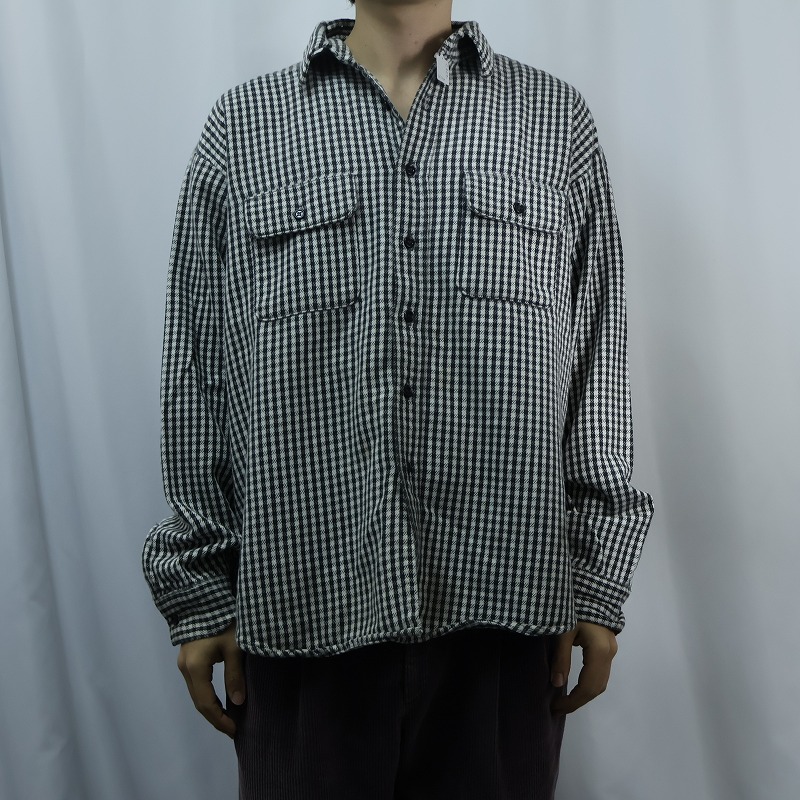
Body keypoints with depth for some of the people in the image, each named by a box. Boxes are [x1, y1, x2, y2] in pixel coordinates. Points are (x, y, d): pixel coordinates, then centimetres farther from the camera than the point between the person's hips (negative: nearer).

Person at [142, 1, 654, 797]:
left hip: (501, 615, 1)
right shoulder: (241, 126, 6)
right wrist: (202, 595, 5)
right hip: (305, 611, 0)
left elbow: (599, 368, 6)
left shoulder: (557, 119, 8)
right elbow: (195, 382, 5)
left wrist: (596, 587, 3)